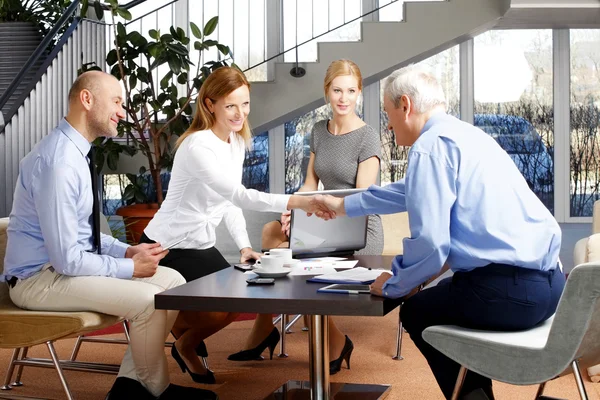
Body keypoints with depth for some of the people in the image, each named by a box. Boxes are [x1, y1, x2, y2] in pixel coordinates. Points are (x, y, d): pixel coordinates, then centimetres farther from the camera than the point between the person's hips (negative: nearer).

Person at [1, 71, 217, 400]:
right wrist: (130, 267, -15)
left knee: (173, 281, 1)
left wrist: (127, 251, 2)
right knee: (147, 299, -23)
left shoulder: (75, 152, 7)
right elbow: (66, 258, -26)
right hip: (40, 279, -10)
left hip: (65, 265, 10)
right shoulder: (58, 162, -25)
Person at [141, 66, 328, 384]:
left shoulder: (237, 141, 1)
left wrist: (244, 246, -4)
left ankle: (187, 343, 27)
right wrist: (296, 201, -48)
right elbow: (237, 195, -39)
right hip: (166, 249, -8)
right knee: (219, 309, -15)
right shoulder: (197, 147, -27)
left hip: (201, 245, 8)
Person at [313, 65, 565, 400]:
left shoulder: (431, 145, -10)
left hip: (507, 290, -9)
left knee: (416, 312, 17)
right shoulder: (462, 133, 20)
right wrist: (343, 205, 48)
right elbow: (413, 191, 37)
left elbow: (430, 244, -18)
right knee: (441, 302, 31)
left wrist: (392, 285, 2)